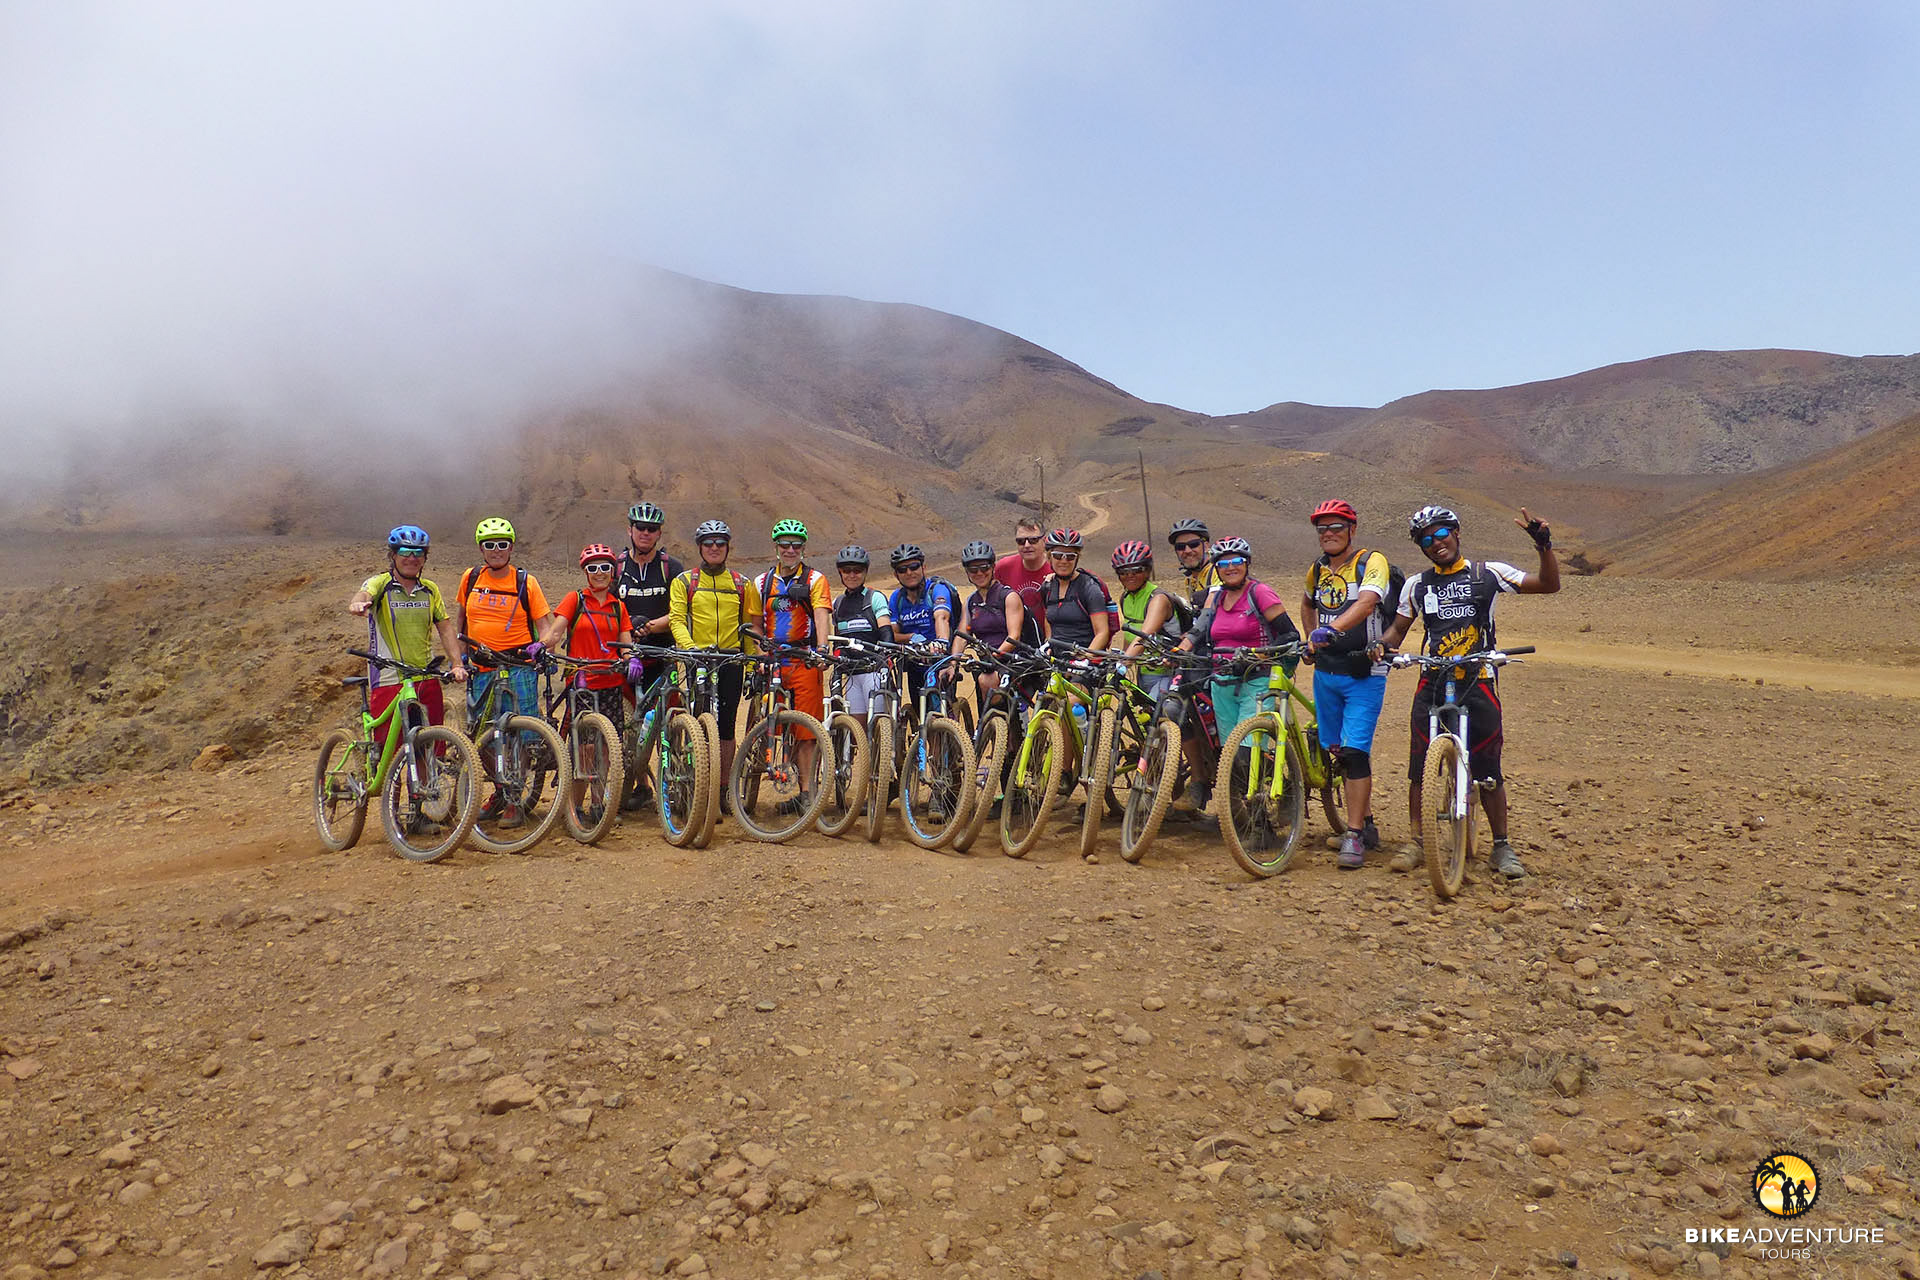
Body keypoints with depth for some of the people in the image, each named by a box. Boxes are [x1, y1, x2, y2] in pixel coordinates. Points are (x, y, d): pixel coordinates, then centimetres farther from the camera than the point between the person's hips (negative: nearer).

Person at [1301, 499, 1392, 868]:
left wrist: (1332, 628, -44)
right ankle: (1366, 825, 25)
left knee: (1355, 752, -14)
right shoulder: (1318, 569, 9)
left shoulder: (1372, 562, -9)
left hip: (1365, 674, -6)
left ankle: (1355, 837, -7)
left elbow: (1366, 603, -30)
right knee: (1337, 752, 10)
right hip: (1326, 672, 6)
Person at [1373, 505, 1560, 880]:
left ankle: (1502, 845, 13)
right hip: (1432, 682, 2)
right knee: (1420, 766, -2)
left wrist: (1544, 546, -14)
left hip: (1478, 681, -2)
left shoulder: (1488, 574, 5)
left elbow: (1549, 584, 1)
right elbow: (1399, 627, 18)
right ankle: (1415, 841, 9)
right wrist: (1382, 645, -4)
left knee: (1488, 769, 0)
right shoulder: (1416, 585, 12)